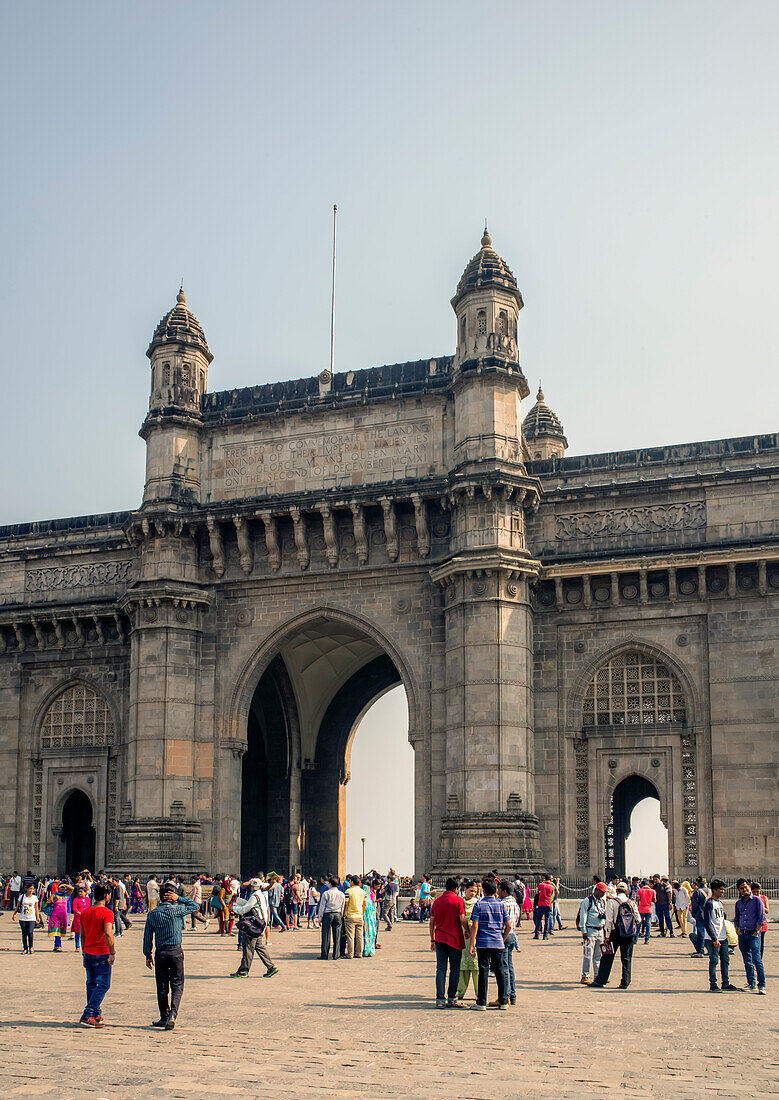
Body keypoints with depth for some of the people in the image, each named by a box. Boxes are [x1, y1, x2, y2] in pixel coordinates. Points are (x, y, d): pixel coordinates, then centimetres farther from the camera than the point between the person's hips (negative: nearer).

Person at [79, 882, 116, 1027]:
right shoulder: (106, 913, -14)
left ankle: (96, 1015, 21)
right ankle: (87, 1016, -8)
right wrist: (112, 953, -16)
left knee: (91, 984, 16)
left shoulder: (85, 912, 9)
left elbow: (82, 935, 14)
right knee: (103, 985, -1)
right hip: (101, 955, -7)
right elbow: (108, 934, -23)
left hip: (88, 953, 7)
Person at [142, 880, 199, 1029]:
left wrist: (148, 955, 15)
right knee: (177, 986, 4)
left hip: (160, 953, 2)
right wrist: (179, 899, 2)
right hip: (176, 951, -2)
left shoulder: (152, 914, 1)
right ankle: (172, 1014, -14)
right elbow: (194, 905, 9)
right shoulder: (177, 910, -8)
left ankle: (164, 1017, 18)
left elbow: (147, 937, 6)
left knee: (162, 987, 11)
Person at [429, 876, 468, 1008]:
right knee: (455, 969, 9)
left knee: (441, 969, 4)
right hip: (455, 939, -3)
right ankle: (452, 998, 10)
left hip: (440, 939, 4)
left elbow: (432, 922, 9)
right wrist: (467, 930, 7)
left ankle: (440, 999, -2)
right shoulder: (458, 900, -6)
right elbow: (462, 920, -12)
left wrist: (432, 940, 16)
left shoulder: (437, 901, 8)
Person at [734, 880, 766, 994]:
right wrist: (737, 929, 8)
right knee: (747, 961, 8)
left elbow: (762, 917, -5)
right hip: (742, 934, 5)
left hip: (753, 934, -5)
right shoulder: (738, 903, 13)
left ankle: (762, 985, -13)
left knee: (757, 960, -13)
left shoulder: (756, 900, -2)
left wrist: (757, 931, -10)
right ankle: (751, 984, 14)